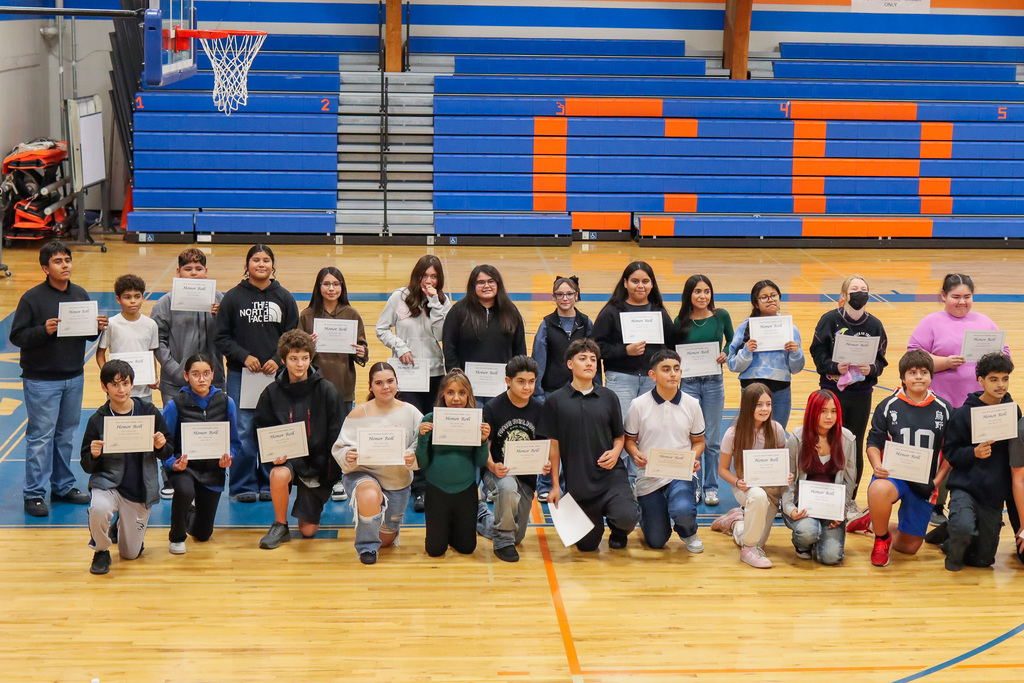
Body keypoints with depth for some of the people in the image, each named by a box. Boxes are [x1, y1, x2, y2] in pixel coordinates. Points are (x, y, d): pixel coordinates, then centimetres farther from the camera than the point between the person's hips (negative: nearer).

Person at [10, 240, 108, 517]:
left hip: (74, 378, 6)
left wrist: (97, 328, -8)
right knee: (41, 436, -2)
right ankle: (34, 494, 6)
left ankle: (63, 487, 27)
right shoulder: (32, 298, -11)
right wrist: (44, 331, -27)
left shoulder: (81, 295, 6)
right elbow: (16, 336, -12)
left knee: (66, 434, 15)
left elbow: (88, 334, 13)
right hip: (41, 380, -5)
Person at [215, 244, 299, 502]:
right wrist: (243, 356, -10)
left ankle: (270, 485, 15)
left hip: (276, 375, 1)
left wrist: (278, 360, -7)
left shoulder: (284, 298, 8)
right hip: (240, 374, -1)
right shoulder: (233, 297, 3)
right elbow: (222, 338, 3)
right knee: (243, 432, -3)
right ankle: (243, 486, 8)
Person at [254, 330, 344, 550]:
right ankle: (280, 526, -12)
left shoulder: (326, 391, -7)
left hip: (317, 460, 0)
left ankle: (312, 502, 35)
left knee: (308, 530, -1)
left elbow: (335, 435, -4)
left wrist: (331, 471, -9)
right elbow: (261, 430, 4)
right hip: (287, 458, 0)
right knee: (279, 475, -37)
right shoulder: (272, 393, -4)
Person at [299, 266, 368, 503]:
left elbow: (361, 347, 7)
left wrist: (361, 353, -15)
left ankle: (337, 480, 15)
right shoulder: (307, 315, 3)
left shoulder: (351, 315, 4)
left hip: (343, 384, 0)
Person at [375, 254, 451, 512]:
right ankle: (420, 490, -5)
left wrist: (435, 303, -15)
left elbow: (442, 334, -10)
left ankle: (432, 482, 22)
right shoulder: (400, 297, -1)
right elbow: (382, 329, 5)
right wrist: (400, 347, -9)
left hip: (435, 372, 2)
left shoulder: (443, 301, 3)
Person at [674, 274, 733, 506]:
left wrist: (726, 354, -8)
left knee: (712, 440, 6)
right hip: (688, 382, 0)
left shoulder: (721, 316, -2)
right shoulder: (680, 322, -2)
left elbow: (732, 341, 11)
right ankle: (693, 486, 17)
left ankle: (711, 487, 17)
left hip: (713, 382, 0)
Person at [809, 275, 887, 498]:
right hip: (832, 391, -2)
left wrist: (871, 368, -16)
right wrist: (834, 367, -21)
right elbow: (818, 353, -4)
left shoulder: (874, 325, 3)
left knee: (856, 448, 6)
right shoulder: (830, 320, -4)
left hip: (861, 394, 2)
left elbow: (880, 360, 5)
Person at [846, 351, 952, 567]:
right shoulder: (888, 407, -2)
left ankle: (873, 523, 38)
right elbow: (874, 442, 1)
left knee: (909, 547, 6)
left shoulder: (944, 410, 2)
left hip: (924, 483, 2)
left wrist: (938, 480, -5)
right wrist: (877, 466, -19)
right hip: (892, 475, -2)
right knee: (878, 490, -42)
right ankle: (882, 539, -10)